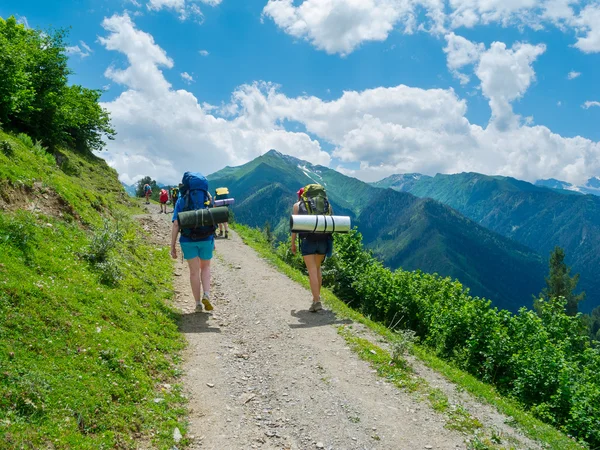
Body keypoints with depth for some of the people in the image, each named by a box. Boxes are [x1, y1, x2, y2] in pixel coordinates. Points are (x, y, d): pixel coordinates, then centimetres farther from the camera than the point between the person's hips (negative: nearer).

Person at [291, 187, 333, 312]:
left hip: (307, 240, -3)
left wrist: (293, 244, 10)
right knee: (317, 268, 21)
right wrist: (329, 243, 16)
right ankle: (317, 296, 28)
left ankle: (317, 301, -12)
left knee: (312, 271, -4)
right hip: (323, 239, 3)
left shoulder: (297, 205, 12)